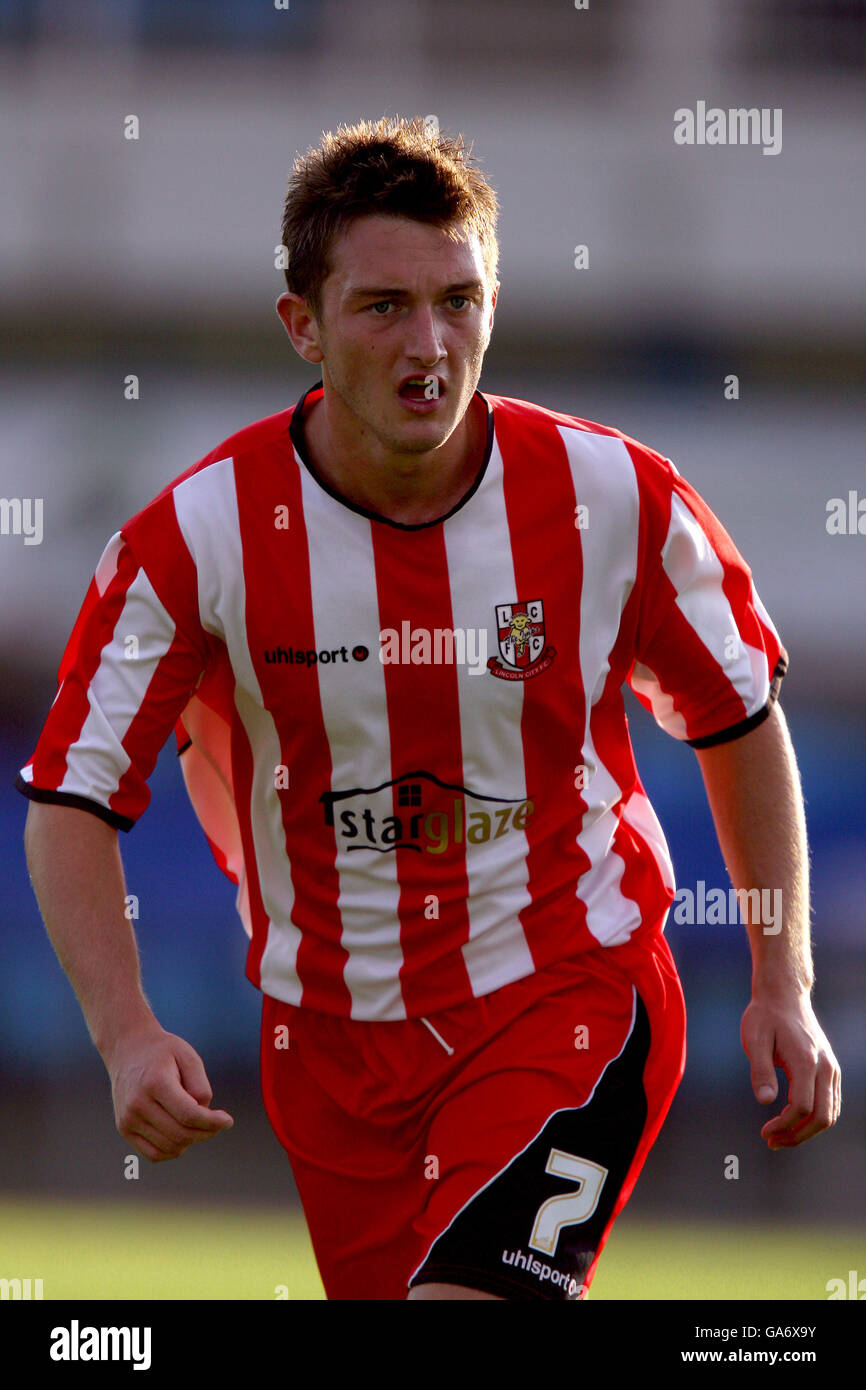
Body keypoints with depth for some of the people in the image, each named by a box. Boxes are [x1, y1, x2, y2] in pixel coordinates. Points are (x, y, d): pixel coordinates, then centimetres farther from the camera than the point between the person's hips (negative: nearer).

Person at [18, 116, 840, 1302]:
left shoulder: (613, 498, -11)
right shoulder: (201, 535, -13)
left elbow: (739, 717, 6)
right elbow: (71, 798, -8)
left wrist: (784, 986, 2)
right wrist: (126, 1035, -23)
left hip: (570, 997, -2)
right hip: (330, 1039, 2)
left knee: (469, 1298, -24)